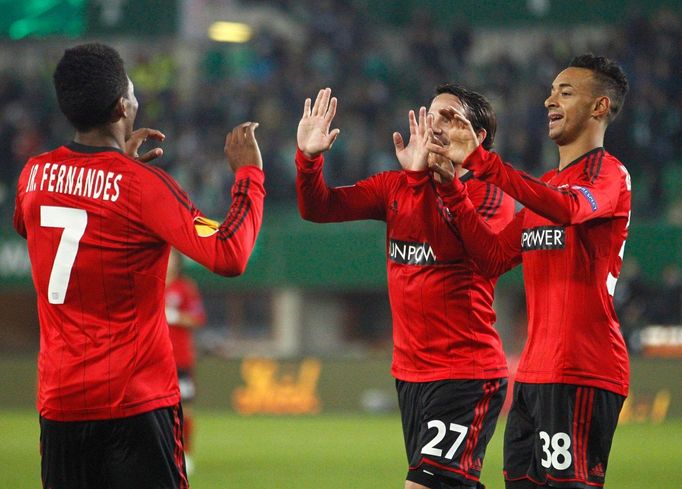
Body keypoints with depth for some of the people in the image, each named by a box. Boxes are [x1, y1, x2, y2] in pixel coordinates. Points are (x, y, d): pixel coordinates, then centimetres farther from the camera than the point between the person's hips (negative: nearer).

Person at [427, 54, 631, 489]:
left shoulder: (609, 174, -5)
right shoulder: (547, 184, 23)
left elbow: (569, 208, -28)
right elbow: (494, 257, 18)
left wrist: (479, 160, -31)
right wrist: (450, 187, 7)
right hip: (534, 372, 8)